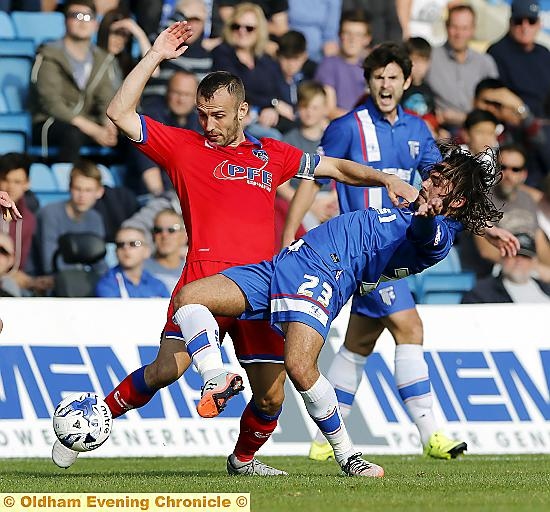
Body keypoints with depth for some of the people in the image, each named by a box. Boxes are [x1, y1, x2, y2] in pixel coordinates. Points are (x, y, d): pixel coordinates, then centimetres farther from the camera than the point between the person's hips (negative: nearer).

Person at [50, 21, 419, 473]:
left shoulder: (271, 155, 19)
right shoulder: (184, 147, 9)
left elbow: (334, 167, 28)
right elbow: (120, 114, 2)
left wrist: (385, 179, 16)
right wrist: (154, 58, -1)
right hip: (206, 278, -3)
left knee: (271, 396, 0)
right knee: (167, 368, -22)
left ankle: (243, 458, 29)